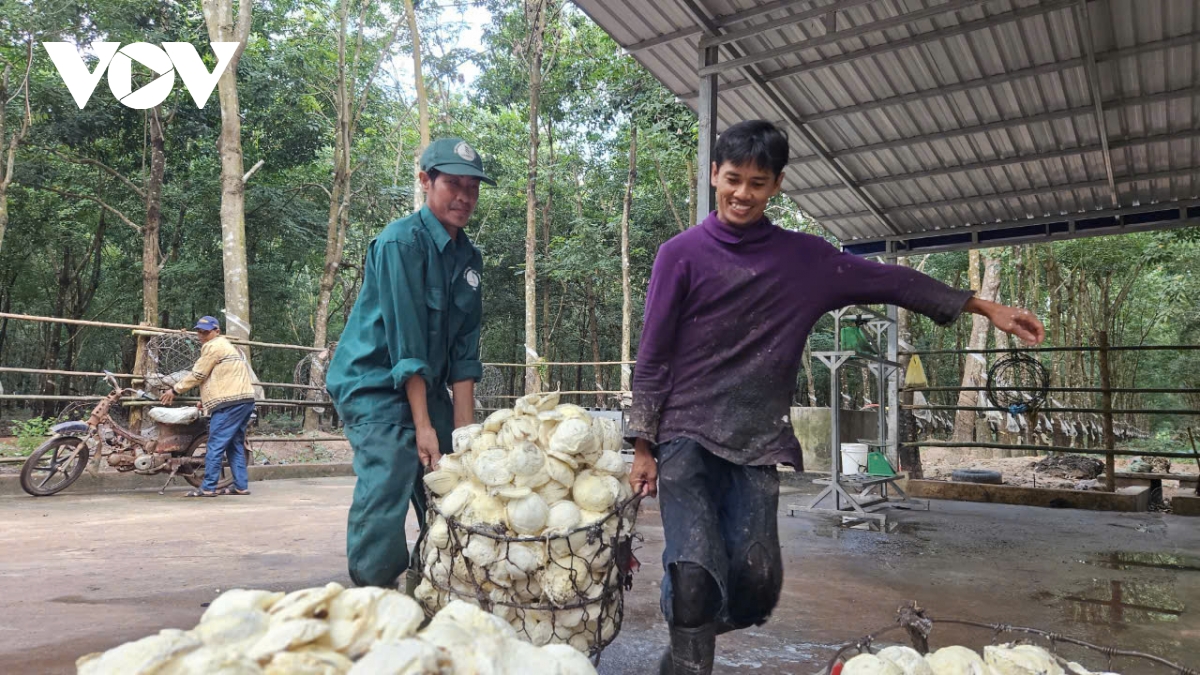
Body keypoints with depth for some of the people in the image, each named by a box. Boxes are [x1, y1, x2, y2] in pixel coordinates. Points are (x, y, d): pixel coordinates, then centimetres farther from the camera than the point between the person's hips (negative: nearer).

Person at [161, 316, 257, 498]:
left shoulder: (212, 346, -4)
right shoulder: (227, 345, 27)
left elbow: (198, 375, -3)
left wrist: (174, 390, 7)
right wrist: (206, 400, 27)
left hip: (230, 403, -10)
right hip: (245, 400, 10)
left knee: (216, 446, -7)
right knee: (235, 445, 12)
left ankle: (208, 488, -5)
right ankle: (241, 486, 11)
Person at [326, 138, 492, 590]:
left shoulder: (469, 256, 6)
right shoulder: (400, 242, -16)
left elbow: (464, 348, 2)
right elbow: (406, 342, -21)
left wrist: (464, 429, -3)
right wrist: (424, 426, -21)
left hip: (426, 387, 7)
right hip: (376, 384, -7)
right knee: (385, 491, -17)